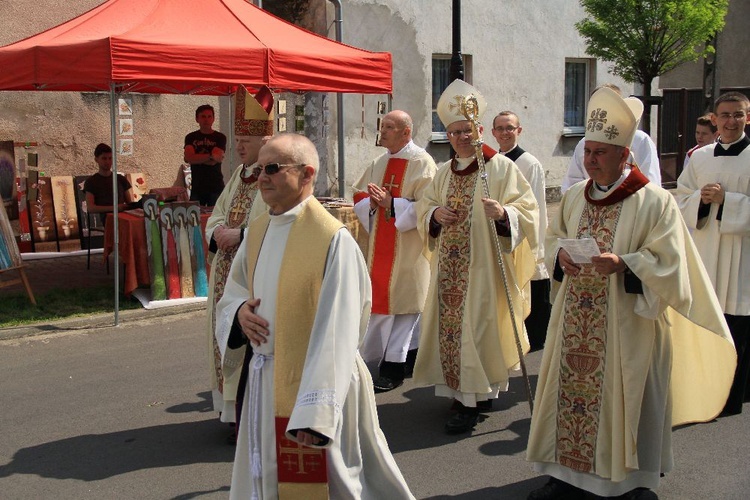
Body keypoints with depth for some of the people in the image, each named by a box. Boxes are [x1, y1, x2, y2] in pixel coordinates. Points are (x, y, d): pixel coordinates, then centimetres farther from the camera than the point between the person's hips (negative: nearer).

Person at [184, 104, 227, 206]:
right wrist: (211, 156, -12)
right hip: (196, 187, 2)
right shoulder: (191, 137, 9)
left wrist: (196, 158, -2)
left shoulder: (220, 137, 2)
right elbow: (189, 157, -8)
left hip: (215, 187, -1)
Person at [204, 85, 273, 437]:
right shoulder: (239, 174, 15)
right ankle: (234, 408, 27)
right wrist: (218, 231, -4)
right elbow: (217, 213, 19)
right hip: (228, 273, 9)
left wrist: (240, 234, -21)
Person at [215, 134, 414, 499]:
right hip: (263, 385, 7)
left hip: (316, 383, -7)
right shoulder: (257, 232, 5)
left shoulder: (333, 239, -18)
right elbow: (232, 292, 17)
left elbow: (336, 333, -22)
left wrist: (316, 413, -25)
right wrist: (239, 311, -7)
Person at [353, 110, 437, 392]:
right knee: (381, 301, 10)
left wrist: (391, 204, -22)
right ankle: (410, 355, 24)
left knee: (400, 301, -4)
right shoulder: (380, 162, 14)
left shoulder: (421, 162, -9)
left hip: (408, 246, -7)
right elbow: (359, 194, 16)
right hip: (381, 245, 8)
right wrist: (372, 202, -6)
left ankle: (394, 368, 3)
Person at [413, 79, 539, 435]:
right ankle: (472, 392, 25)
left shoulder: (501, 167, -5)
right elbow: (424, 207, 18)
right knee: (451, 323, 8)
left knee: (475, 324, -5)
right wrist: (435, 214, -5)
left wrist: (503, 214, -30)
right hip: (449, 268, 6)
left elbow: (527, 212, -10)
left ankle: (469, 404, 4)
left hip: (482, 267, -6)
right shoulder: (444, 172, 13)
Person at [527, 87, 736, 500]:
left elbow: (669, 266, -10)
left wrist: (624, 264, -24)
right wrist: (560, 255, -4)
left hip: (627, 327, -5)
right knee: (572, 391, 9)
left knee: (623, 400, 3)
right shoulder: (574, 197, 8)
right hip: (575, 323, 5)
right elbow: (553, 239, 18)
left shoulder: (656, 202, -9)